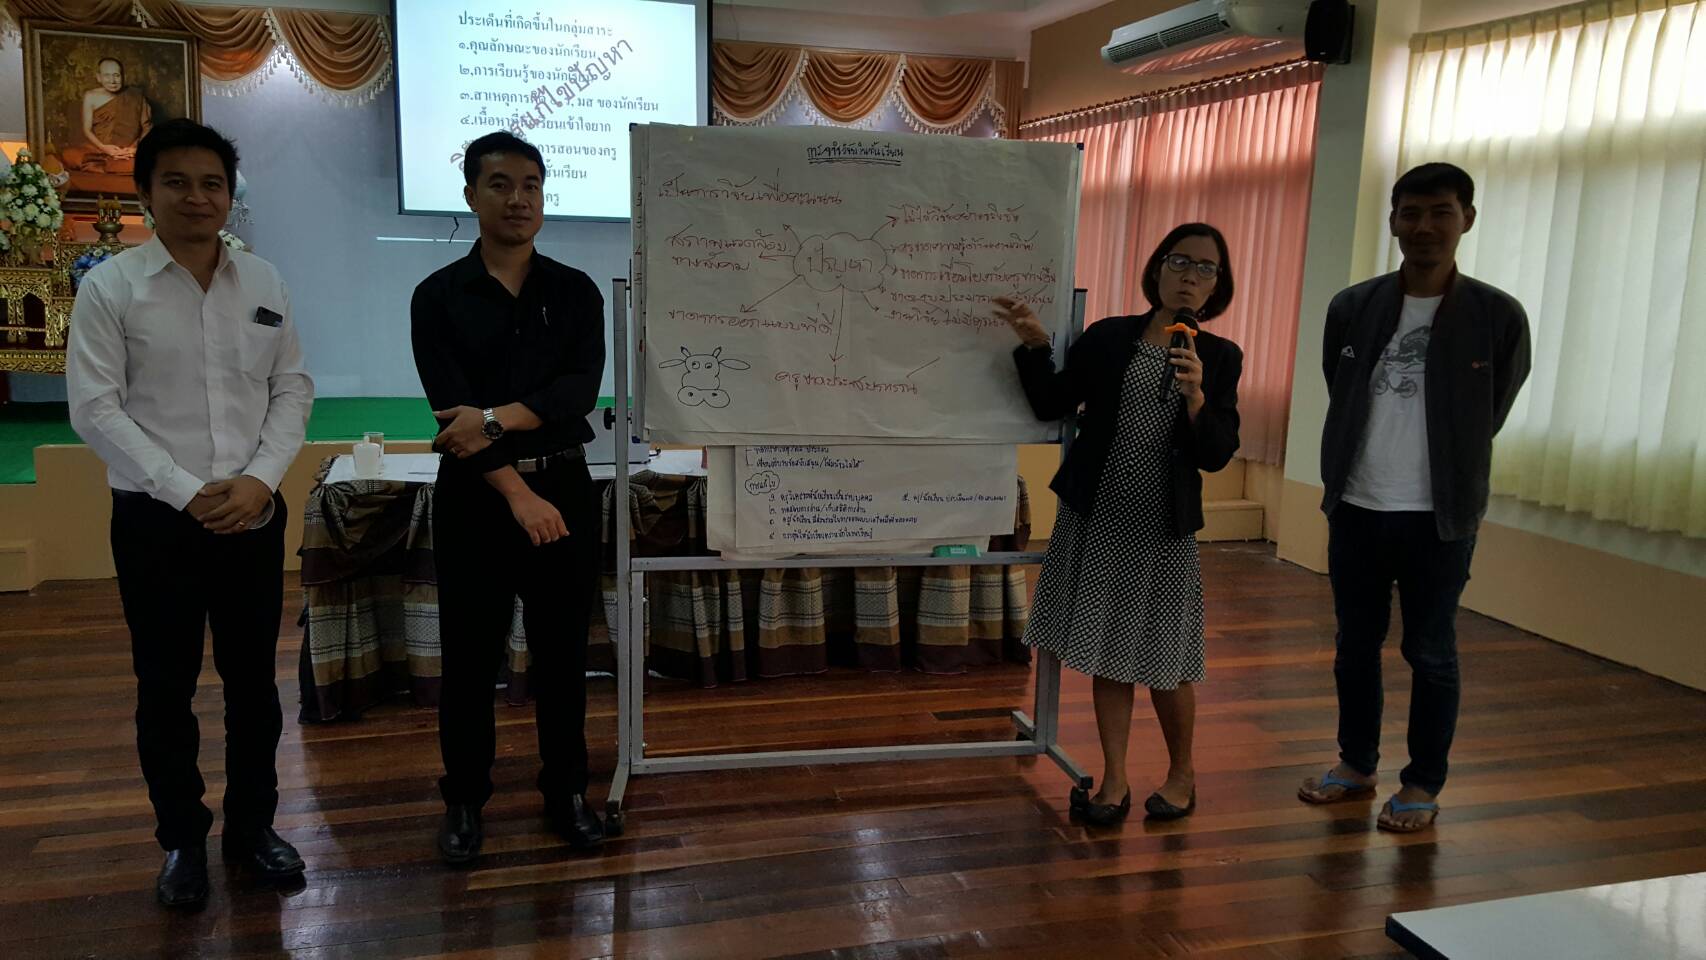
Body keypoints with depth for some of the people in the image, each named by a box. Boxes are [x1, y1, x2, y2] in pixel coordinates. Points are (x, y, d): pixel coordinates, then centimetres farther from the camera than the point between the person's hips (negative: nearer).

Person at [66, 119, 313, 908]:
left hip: (253, 512, 3)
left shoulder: (264, 283, 5)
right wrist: (185, 492, -15)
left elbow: (292, 388, 5)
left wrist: (260, 479, -10)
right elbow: (94, 408, -8)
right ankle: (182, 840, 25)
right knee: (165, 686, 8)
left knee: (254, 679, 11)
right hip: (155, 517, -2)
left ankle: (251, 825, 28)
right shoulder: (109, 287, -4)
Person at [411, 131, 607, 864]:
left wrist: (496, 419, -22)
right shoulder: (439, 296, 0)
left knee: (562, 650, 8)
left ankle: (567, 790, 23)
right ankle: (464, 799, 23)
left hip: (563, 486, 1)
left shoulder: (575, 292, 5)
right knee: (470, 655, 7)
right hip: (473, 494, -1)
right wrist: (517, 493, -18)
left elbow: (581, 390, -9)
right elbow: (451, 412, -10)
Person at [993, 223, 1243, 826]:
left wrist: (1196, 398, -21)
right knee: (1107, 654, 8)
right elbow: (1051, 406, -2)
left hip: (1164, 527, -1)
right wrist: (1034, 346, -14)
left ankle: (1182, 772, 31)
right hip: (1095, 517, 1)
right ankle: (1114, 782, 22)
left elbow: (1217, 455, -5)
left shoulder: (1220, 358, 2)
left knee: (1164, 662, 6)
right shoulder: (1108, 337, 2)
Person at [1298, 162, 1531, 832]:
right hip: (1355, 509, 3)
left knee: (1430, 653, 6)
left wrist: (1445, 477, 10)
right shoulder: (1351, 308, 1)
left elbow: (1489, 416, 5)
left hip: (1439, 518, -3)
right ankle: (1357, 764, 30)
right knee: (1355, 645, 13)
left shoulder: (1499, 316, -5)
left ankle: (1423, 784, 22)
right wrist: (1345, 478, 11)